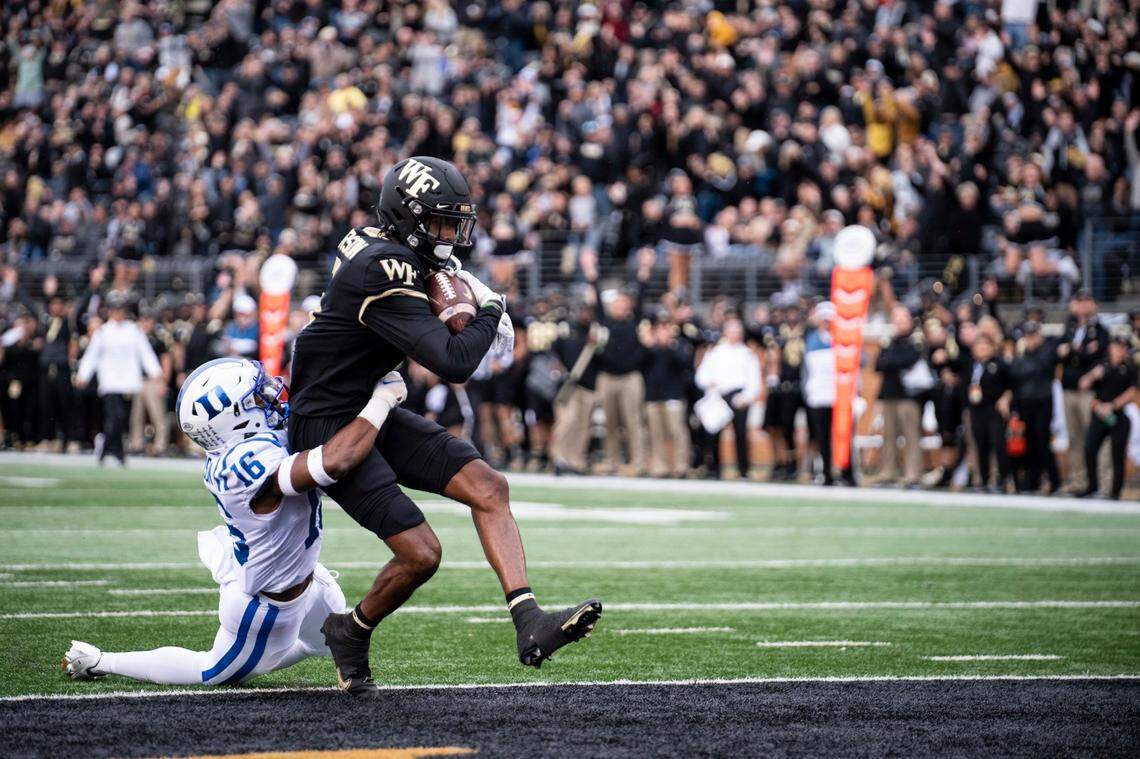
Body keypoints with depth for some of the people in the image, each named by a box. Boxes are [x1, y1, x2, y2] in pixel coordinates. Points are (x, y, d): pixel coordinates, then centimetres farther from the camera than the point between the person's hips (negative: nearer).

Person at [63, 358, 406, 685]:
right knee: (219, 674, 19)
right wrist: (382, 398, -43)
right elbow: (335, 461, -53)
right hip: (267, 604, -8)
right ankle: (99, 662, 27)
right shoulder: (250, 464, -42)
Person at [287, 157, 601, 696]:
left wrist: (473, 290, 15)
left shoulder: (377, 243, 4)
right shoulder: (384, 277, -25)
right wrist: (490, 311, -12)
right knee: (420, 554, -15)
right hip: (329, 426, -10)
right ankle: (350, 634, 13)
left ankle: (529, 624, -16)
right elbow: (453, 364, -29)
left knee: (487, 488, -7)